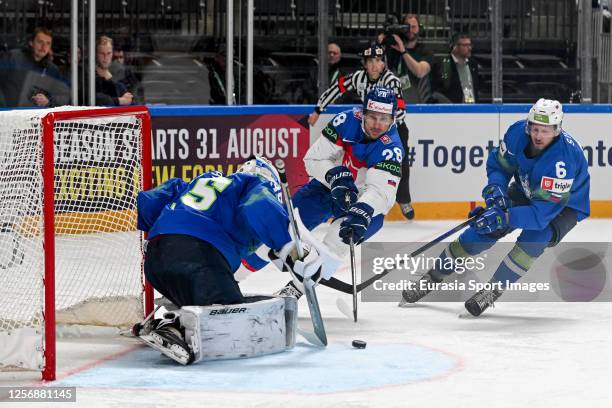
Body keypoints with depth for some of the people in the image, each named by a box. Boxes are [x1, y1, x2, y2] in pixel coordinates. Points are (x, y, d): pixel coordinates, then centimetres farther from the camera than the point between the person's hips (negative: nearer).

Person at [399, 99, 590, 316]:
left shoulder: (564, 158, -40)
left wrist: (503, 218, -50)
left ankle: (493, 290, -19)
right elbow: (498, 164, -5)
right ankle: (433, 277, 11)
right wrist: (495, 191, -25)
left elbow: (543, 211, -41)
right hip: (525, 191, 5)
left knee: (535, 237, -32)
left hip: (565, 204, -5)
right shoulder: (518, 132, -24)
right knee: (483, 230, -5)